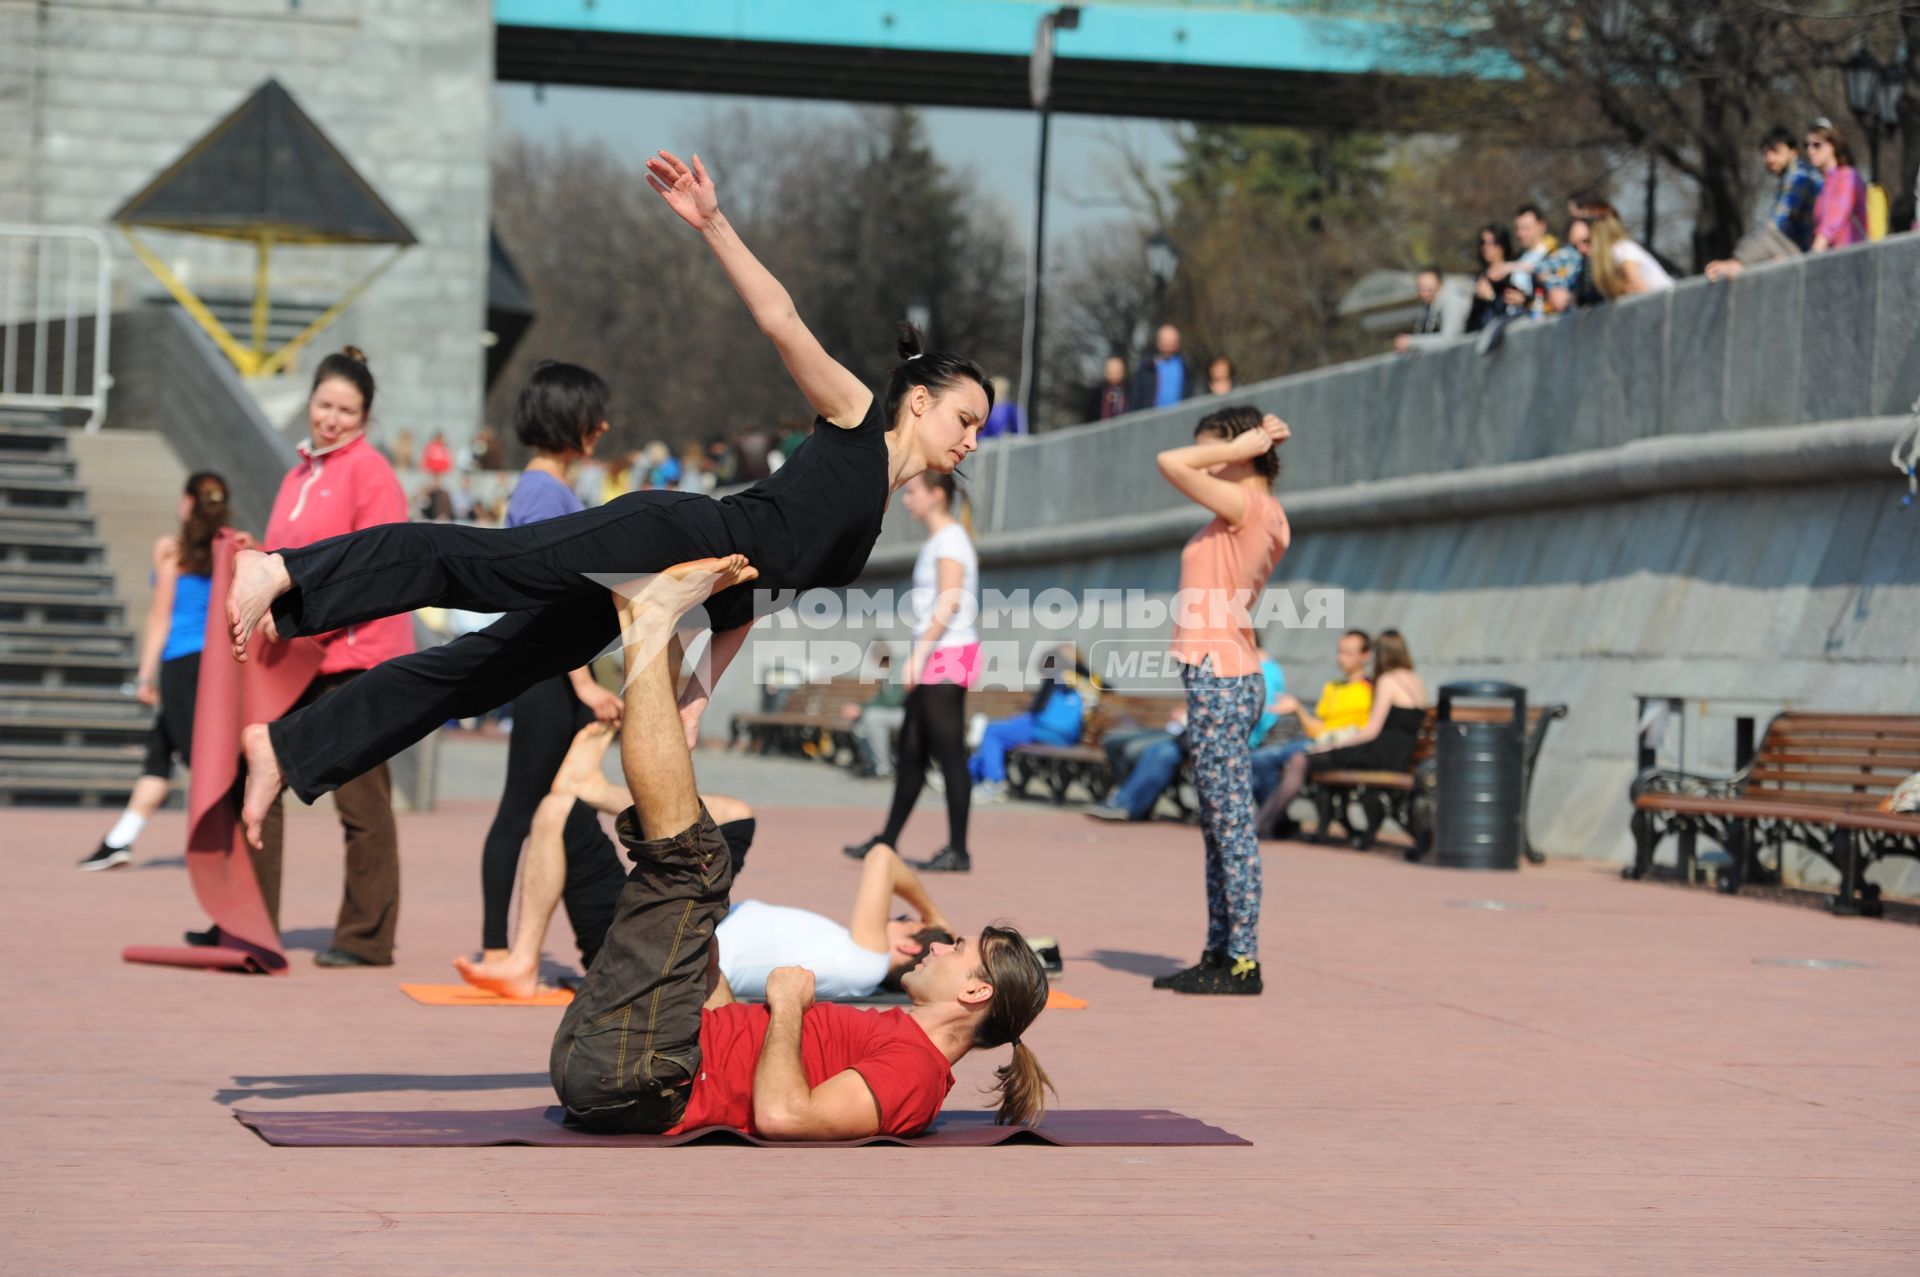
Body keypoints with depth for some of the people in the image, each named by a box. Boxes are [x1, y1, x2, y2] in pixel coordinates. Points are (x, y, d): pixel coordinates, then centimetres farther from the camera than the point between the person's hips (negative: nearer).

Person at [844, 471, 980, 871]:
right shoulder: (936, 541, 19)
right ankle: (887, 841, 18)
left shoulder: (950, 539, -10)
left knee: (948, 753, -8)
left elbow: (949, 603, -19)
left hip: (947, 656, -10)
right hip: (934, 660, 10)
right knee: (910, 751, 12)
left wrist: (918, 654, -21)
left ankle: (958, 850, -6)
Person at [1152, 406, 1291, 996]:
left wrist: (1243, 446, -10)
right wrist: (1251, 444, 14)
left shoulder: (1244, 506, -14)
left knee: (1231, 825, -7)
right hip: (1233, 677, 10)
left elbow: (1170, 462, -18)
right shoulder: (1263, 514, 14)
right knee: (1219, 827, 14)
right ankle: (1220, 954, 20)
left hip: (1218, 680, -10)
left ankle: (1243, 962, -4)